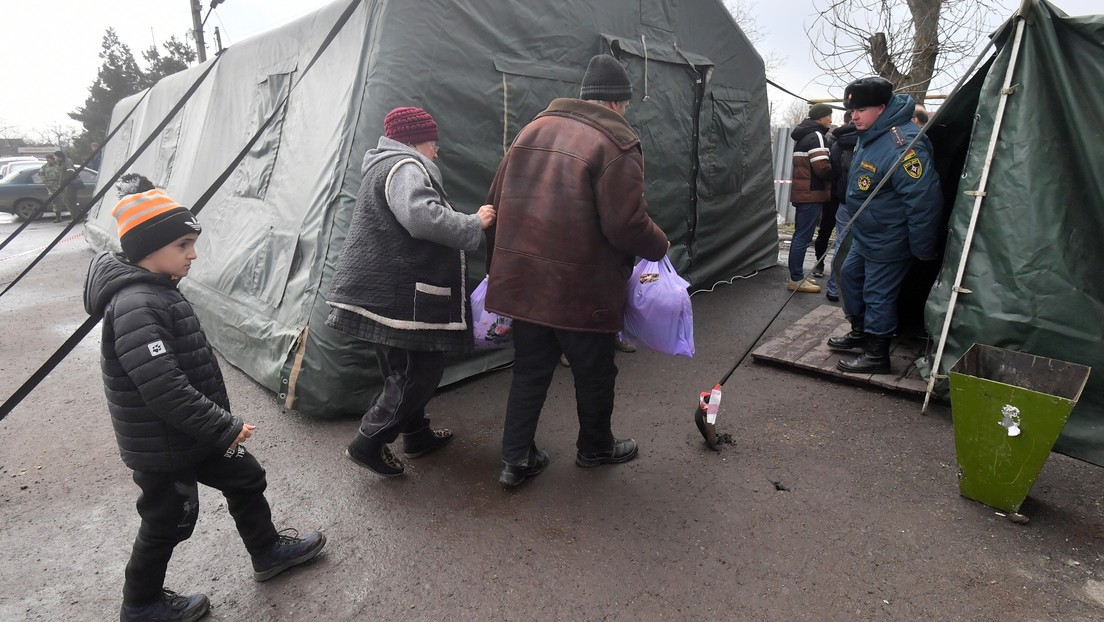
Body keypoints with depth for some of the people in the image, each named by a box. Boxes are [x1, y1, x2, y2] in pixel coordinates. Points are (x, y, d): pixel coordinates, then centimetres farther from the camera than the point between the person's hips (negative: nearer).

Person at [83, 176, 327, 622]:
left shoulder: (156, 291, 5)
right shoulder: (136, 307, -27)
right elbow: (164, 389, -32)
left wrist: (219, 424, 15)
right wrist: (225, 427, -24)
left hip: (191, 433, 9)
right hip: (163, 447, -9)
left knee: (245, 477, 19)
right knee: (169, 522, 11)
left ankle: (268, 552, 39)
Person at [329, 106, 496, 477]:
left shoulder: (386, 166, 23)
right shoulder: (405, 168, -14)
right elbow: (423, 218, -32)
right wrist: (474, 224, -19)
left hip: (383, 291, 11)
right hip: (399, 297, -11)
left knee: (404, 370, 19)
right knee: (420, 371, -1)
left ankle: (418, 435, 33)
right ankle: (368, 444, 7)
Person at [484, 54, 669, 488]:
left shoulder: (533, 129, 10)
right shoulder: (616, 143, -12)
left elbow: (497, 201, 13)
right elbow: (627, 225, -17)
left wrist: (500, 264, 22)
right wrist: (660, 246, 4)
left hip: (521, 281, 6)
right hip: (583, 289, -6)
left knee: (529, 370, 17)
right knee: (594, 372, 16)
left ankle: (516, 459, 22)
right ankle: (595, 448, 36)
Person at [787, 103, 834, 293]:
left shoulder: (803, 136, 19)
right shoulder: (816, 136, -11)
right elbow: (822, 168, -21)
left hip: (803, 192, 10)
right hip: (812, 194, -10)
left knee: (800, 236, 12)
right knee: (803, 237, -8)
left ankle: (797, 277, 18)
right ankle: (796, 279, -5)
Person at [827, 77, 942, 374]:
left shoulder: (901, 145, -30)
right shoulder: (871, 135, 2)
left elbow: (924, 198, -30)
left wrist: (923, 248, -23)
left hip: (888, 241, -10)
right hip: (864, 234, 10)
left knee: (878, 294, -1)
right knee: (850, 274, 21)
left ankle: (876, 354, 14)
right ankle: (860, 332, 38)